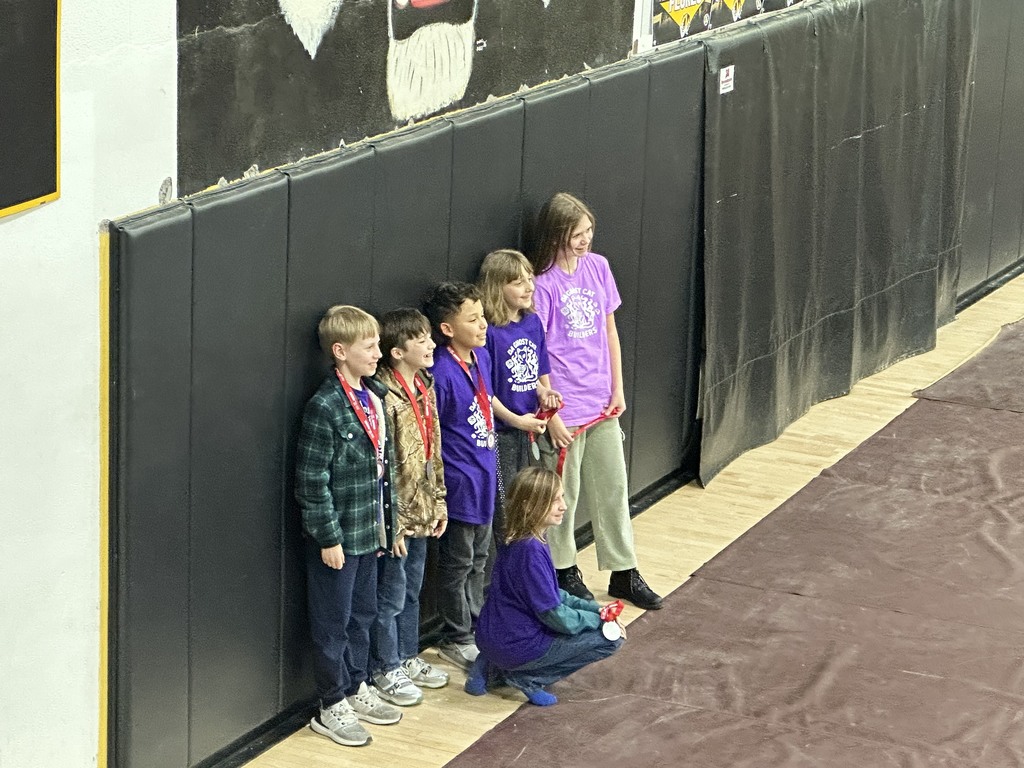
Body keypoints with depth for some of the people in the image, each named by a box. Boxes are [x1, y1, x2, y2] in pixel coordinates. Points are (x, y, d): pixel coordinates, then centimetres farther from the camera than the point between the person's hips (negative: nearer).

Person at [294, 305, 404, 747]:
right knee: (333, 622, 4)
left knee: (363, 614, 19)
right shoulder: (325, 407, -19)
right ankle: (332, 707, 15)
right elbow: (311, 481, -19)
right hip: (337, 534, -8)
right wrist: (328, 537, -17)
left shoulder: (374, 397, 5)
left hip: (368, 530, 8)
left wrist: (387, 521, 13)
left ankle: (356, 688, 34)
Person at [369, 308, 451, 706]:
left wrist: (439, 501, 14)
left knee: (412, 591, 20)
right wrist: (392, 523, -20)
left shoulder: (426, 387, 5)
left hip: (421, 513, 8)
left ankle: (408, 659, 34)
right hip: (396, 517, -8)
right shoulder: (387, 397, -22)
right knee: (391, 596, 5)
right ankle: (386, 671, 17)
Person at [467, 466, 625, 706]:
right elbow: (554, 615, -19)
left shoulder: (517, 542, 6)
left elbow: (554, 596, 17)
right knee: (609, 638, -3)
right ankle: (526, 678, -5)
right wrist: (598, 619, -5)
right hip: (515, 646, -9)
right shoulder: (531, 551, -24)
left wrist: (595, 609, 7)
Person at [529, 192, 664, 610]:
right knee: (564, 494, 8)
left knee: (613, 489, 14)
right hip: (564, 408, -6)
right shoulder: (543, 283, -16)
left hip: (602, 405, 6)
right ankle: (564, 571, 26)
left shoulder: (598, 267, 2)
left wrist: (618, 389, 7)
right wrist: (551, 416, -14)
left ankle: (624, 573, 25)